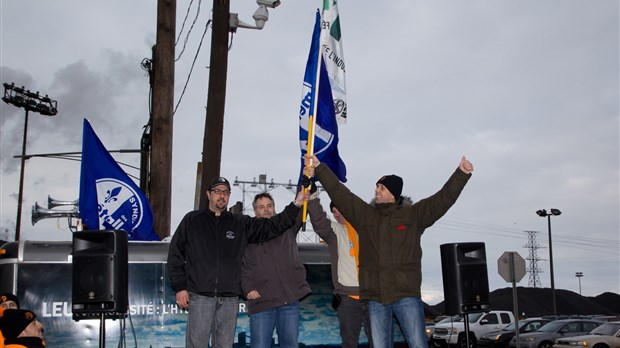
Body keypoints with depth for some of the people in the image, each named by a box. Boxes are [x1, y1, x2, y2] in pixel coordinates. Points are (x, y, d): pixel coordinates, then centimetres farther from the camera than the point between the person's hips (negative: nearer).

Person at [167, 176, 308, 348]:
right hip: (200, 296, -2)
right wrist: (180, 287, -1)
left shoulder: (241, 223, 10)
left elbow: (272, 226, 0)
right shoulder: (192, 220, 7)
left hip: (230, 298, 2)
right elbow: (175, 253, 6)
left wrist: (296, 204, -12)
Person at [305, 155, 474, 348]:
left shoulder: (413, 214, 6)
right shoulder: (364, 214, 11)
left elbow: (443, 198, 0)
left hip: (406, 294, -2)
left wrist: (461, 174, -10)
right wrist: (319, 169, 1)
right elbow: (338, 192, 7)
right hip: (375, 297, 3)